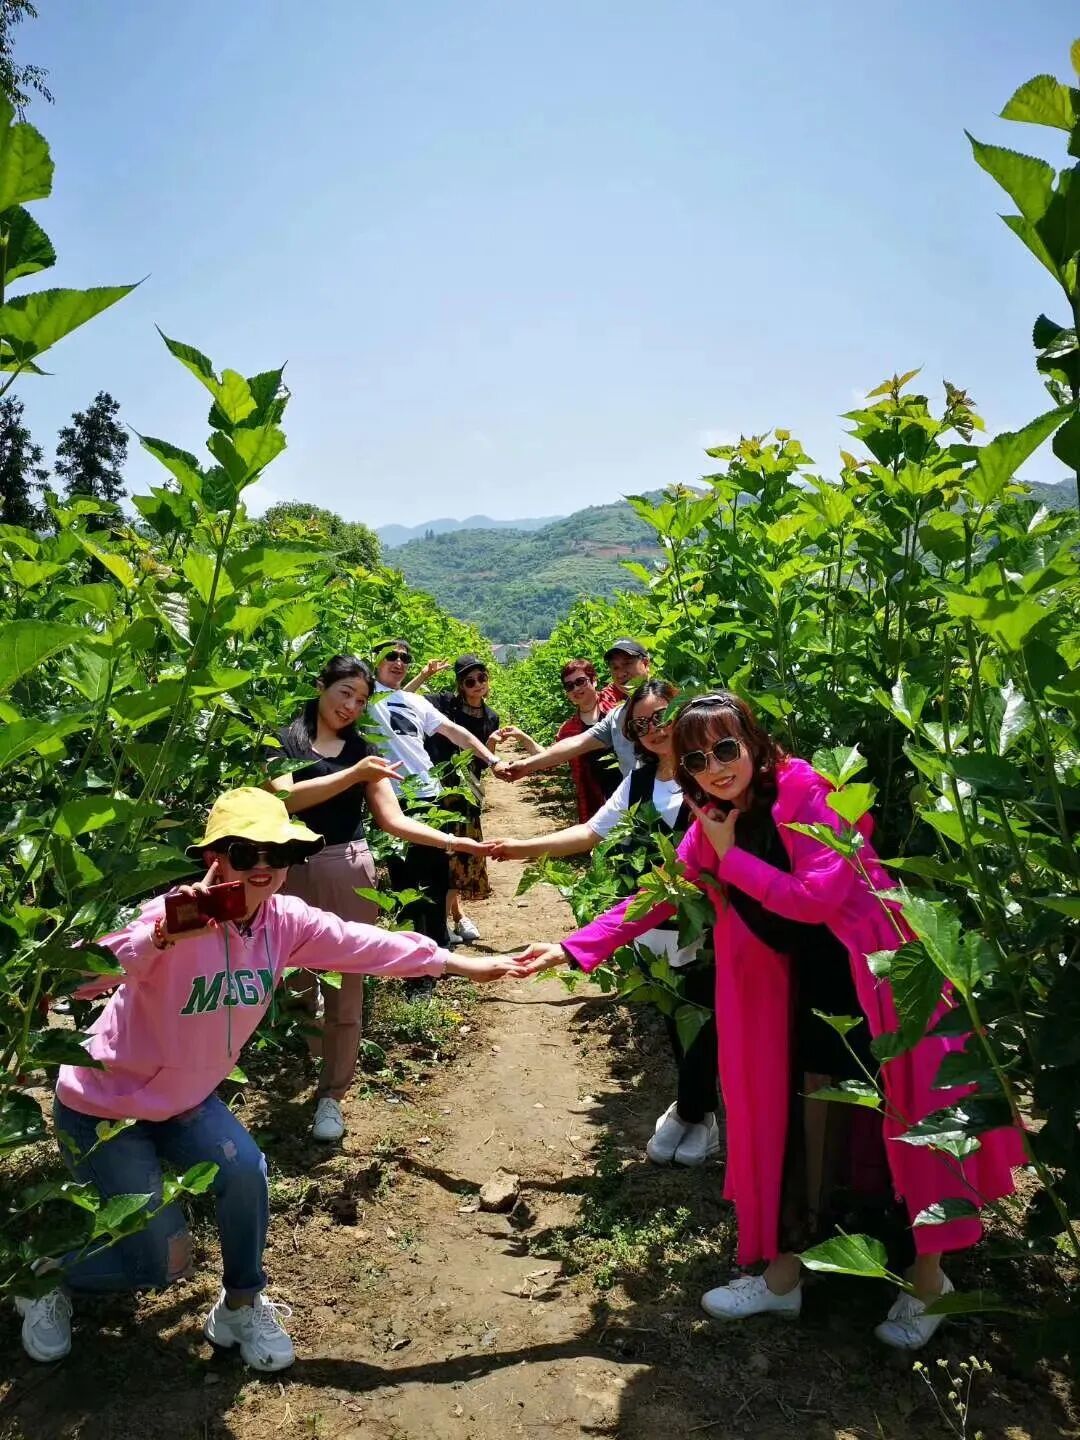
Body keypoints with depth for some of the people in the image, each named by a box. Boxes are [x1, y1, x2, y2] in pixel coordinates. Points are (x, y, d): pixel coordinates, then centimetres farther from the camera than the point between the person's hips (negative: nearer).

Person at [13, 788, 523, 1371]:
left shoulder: (285, 921, -14)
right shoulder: (174, 918, -32)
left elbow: (366, 945, -8)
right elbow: (82, 978, -46)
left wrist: (462, 964, -5)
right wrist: (164, 934, -62)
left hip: (183, 1097, 5)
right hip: (101, 1106, -5)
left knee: (244, 1172, -15)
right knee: (160, 1262, -1)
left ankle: (241, 1307, 14)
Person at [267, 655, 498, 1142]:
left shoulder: (363, 749, 11)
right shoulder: (284, 741, 4)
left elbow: (394, 820, 6)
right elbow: (284, 798, -14)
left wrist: (453, 842, -6)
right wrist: (353, 774, -21)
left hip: (348, 873, 2)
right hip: (292, 873, -1)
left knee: (345, 988, 4)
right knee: (295, 981, 5)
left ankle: (331, 1095, 17)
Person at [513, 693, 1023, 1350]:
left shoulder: (804, 792, -21)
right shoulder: (712, 825, -2)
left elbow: (818, 897, -28)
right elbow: (653, 898, 0)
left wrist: (732, 858, -21)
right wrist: (573, 949, -7)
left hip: (881, 968, -6)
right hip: (812, 981, 6)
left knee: (906, 1111, 3)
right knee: (801, 1109, 12)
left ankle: (929, 1276, 25)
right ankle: (787, 1269, 27)